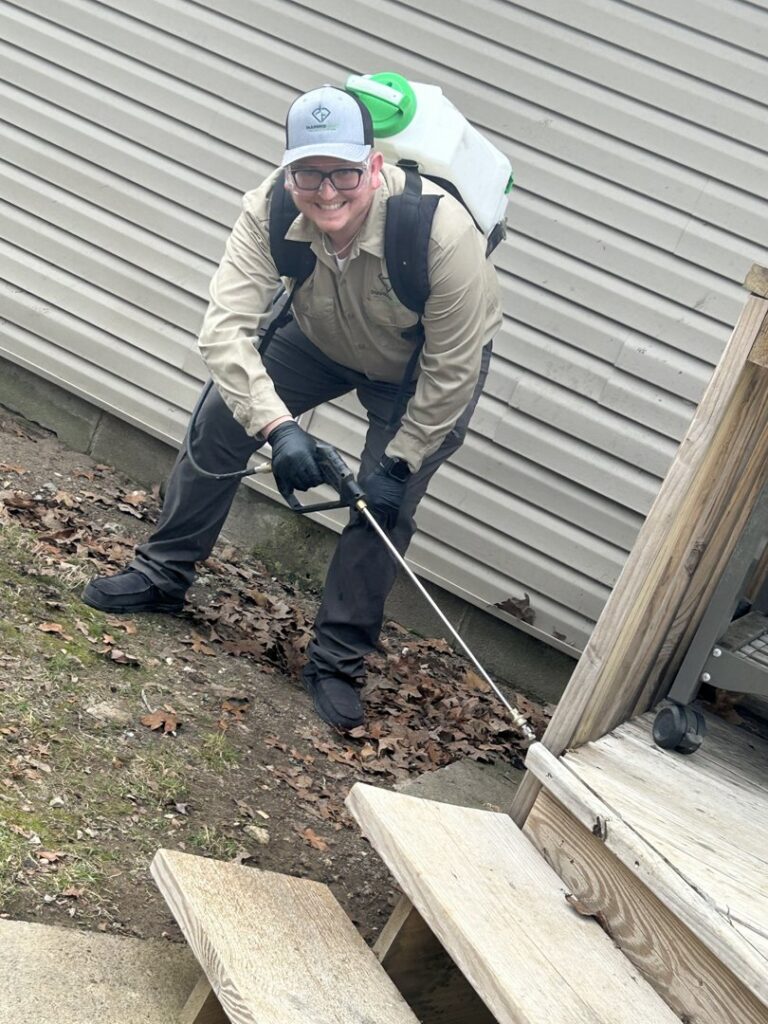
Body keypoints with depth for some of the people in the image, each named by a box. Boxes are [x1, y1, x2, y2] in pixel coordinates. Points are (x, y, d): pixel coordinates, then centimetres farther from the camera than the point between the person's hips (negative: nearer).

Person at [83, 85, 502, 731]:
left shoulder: (442, 233, -41)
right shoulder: (272, 210, -33)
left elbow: (452, 371, -30)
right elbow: (226, 326, -37)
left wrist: (399, 463, -24)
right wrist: (278, 426, -49)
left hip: (421, 367, -3)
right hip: (322, 338, 3)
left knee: (386, 504, -9)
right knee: (222, 422, -1)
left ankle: (339, 661, 9)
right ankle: (163, 576, 20)